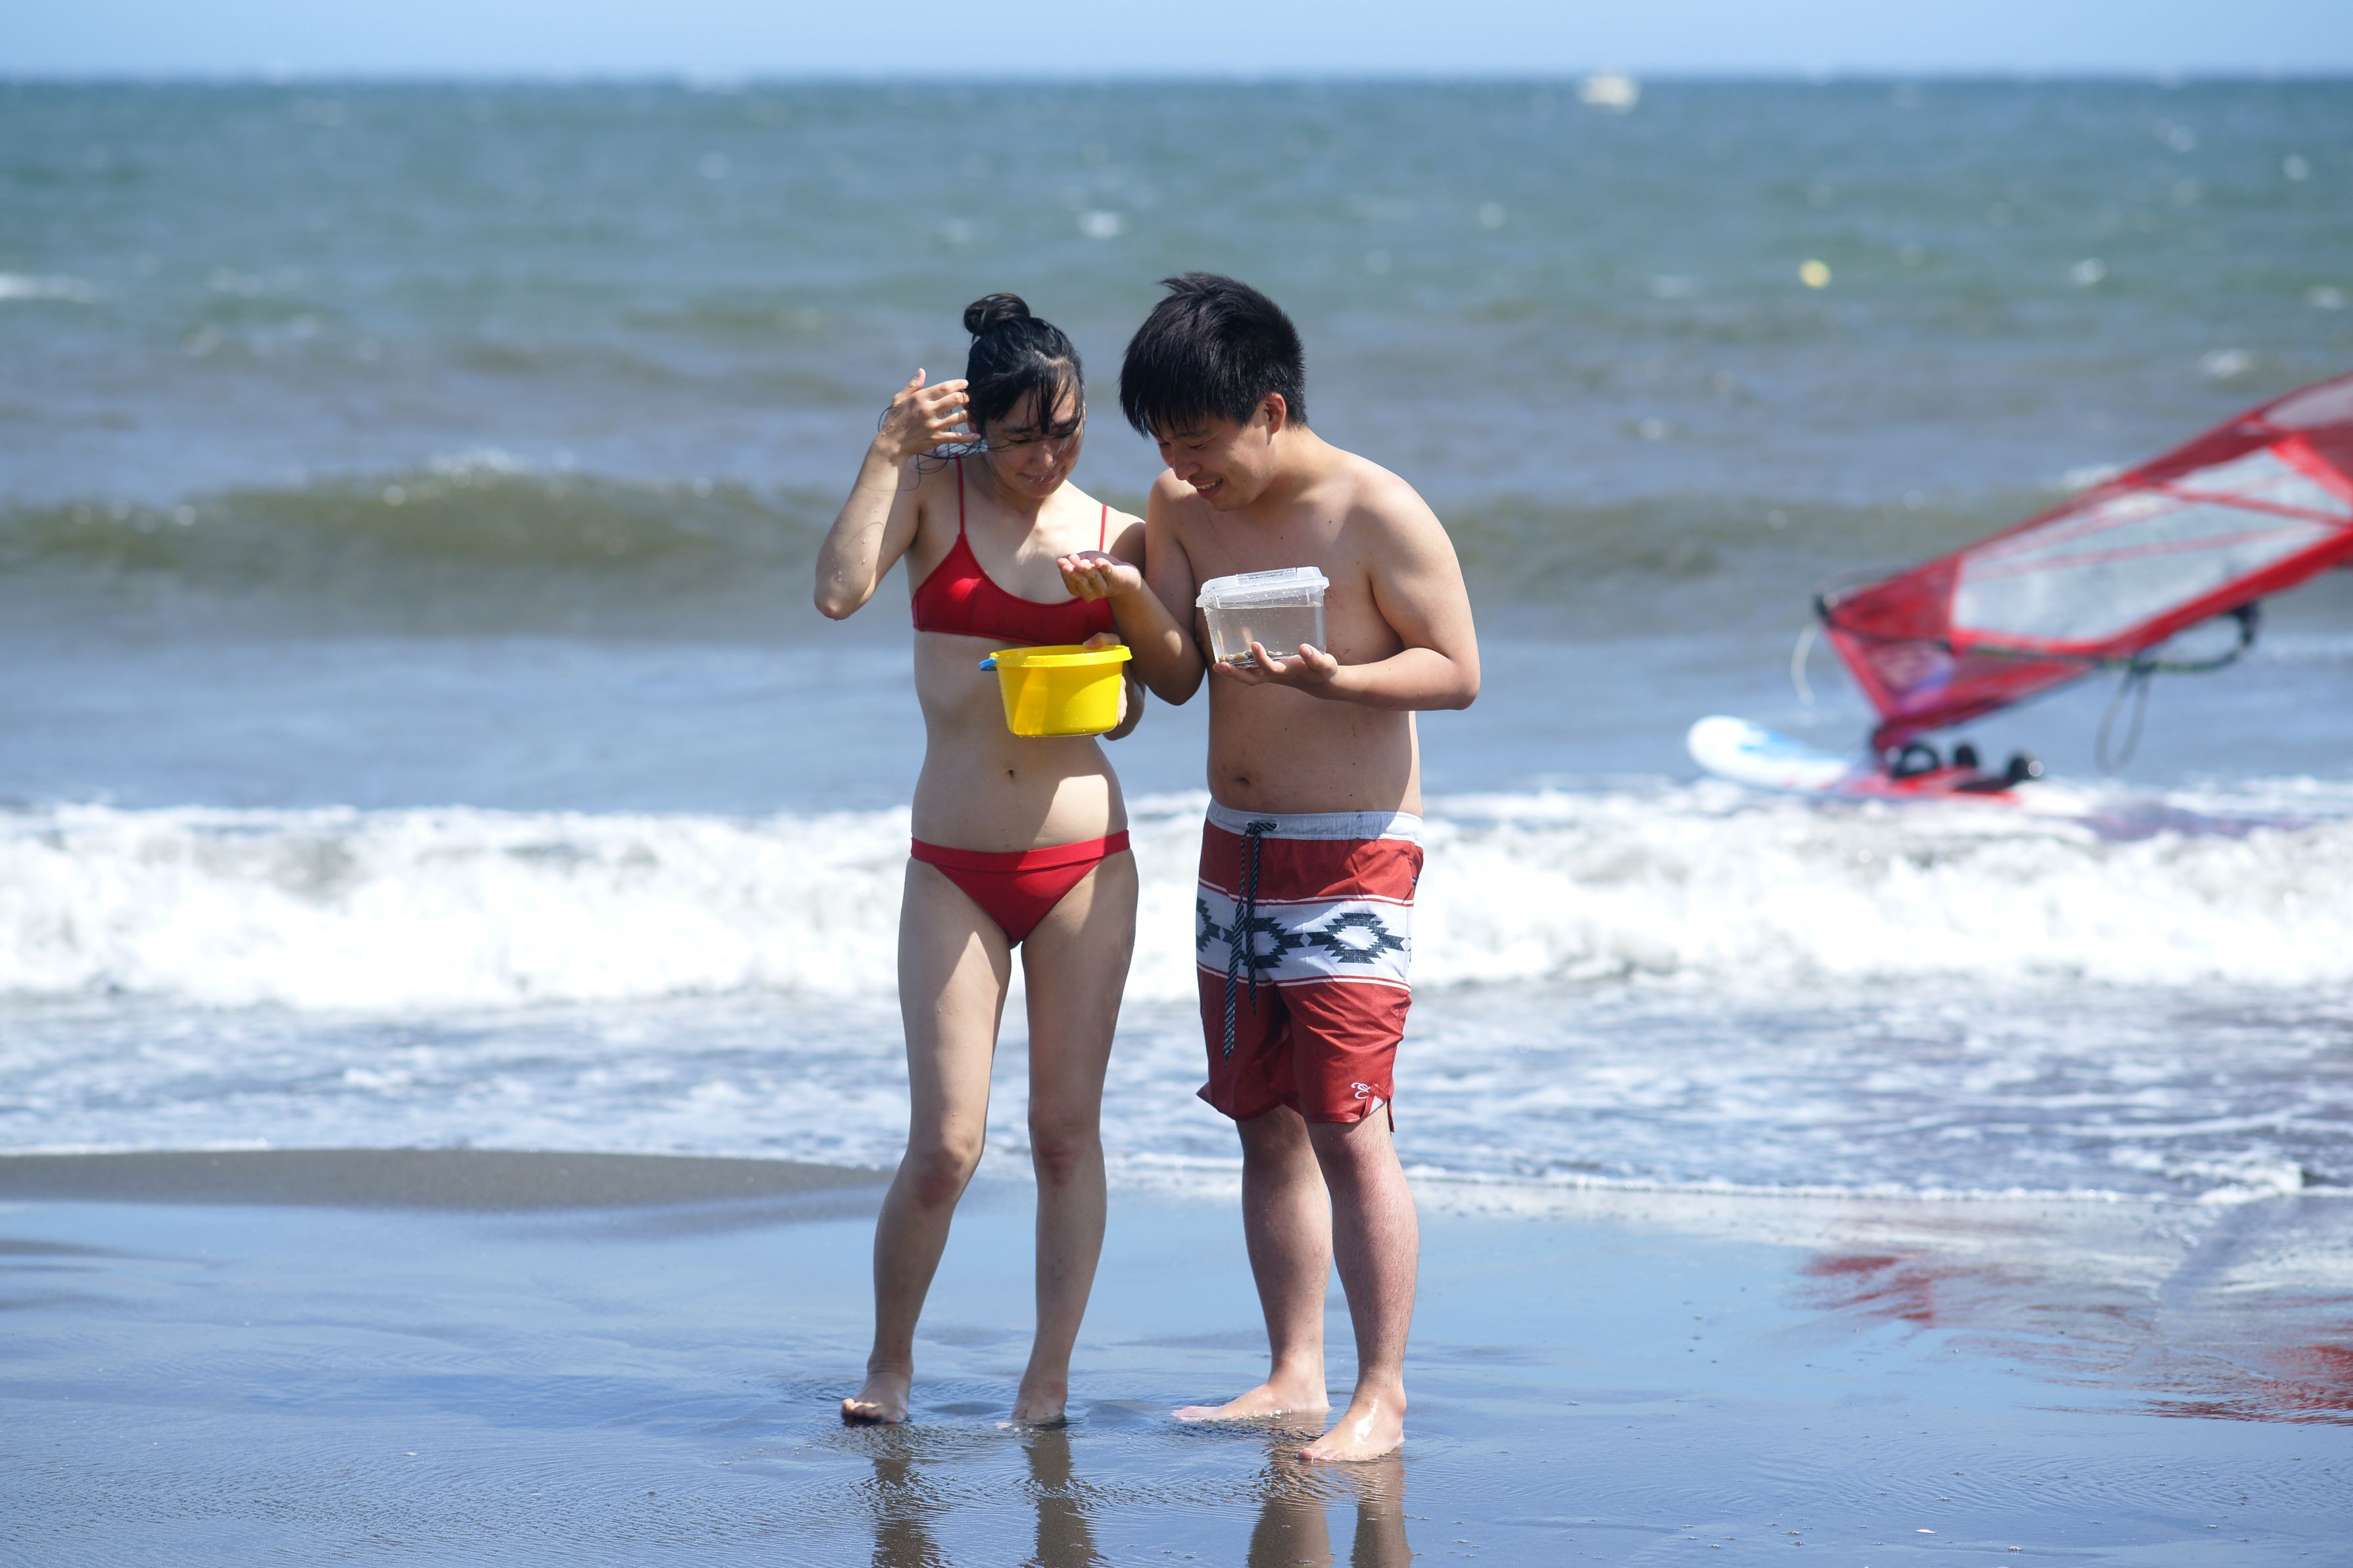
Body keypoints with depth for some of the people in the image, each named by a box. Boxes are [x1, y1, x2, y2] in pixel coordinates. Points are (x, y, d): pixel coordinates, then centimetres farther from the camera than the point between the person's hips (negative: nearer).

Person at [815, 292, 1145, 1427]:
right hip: (954, 867, -1)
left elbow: (1126, 710, 12)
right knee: (945, 1142, -5)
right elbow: (838, 592, -17)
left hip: (1084, 859, 2)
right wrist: (887, 452, -18)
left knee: (1068, 1130, 3)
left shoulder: (1116, 537, 4)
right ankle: (890, 1362, 16)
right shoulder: (933, 492, 0)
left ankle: (1049, 1378, 12)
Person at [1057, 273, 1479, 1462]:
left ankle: (1380, 1397, -6)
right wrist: (1129, 601, -16)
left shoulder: (1379, 514, -14)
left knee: (1350, 1130, -10)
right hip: (1236, 846, 7)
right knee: (1266, 1126, 9)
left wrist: (1332, 678, -28)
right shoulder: (1183, 508, 4)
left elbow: (1457, 671, -12)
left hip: (1352, 858, -7)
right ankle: (1294, 1376, 16)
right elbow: (1177, 675, 5)